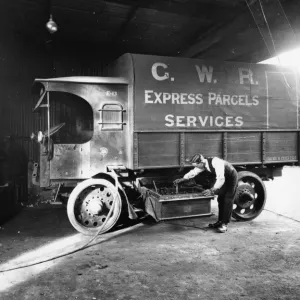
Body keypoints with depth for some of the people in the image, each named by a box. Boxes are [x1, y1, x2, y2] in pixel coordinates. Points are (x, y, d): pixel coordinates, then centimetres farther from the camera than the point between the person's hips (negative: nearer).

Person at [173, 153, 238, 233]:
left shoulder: (216, 162, -38)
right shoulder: (203, 164, -13)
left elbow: (220, 179, -41)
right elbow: (193, 172, 1)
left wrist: (212, 190, -41)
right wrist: (182, 179, 2)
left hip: (231, 177, -8)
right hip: (223, 178, 8)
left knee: (228, 200, -8)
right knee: (221, 199, 9)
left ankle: (225, 224, -4)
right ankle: (220, 221, 17)